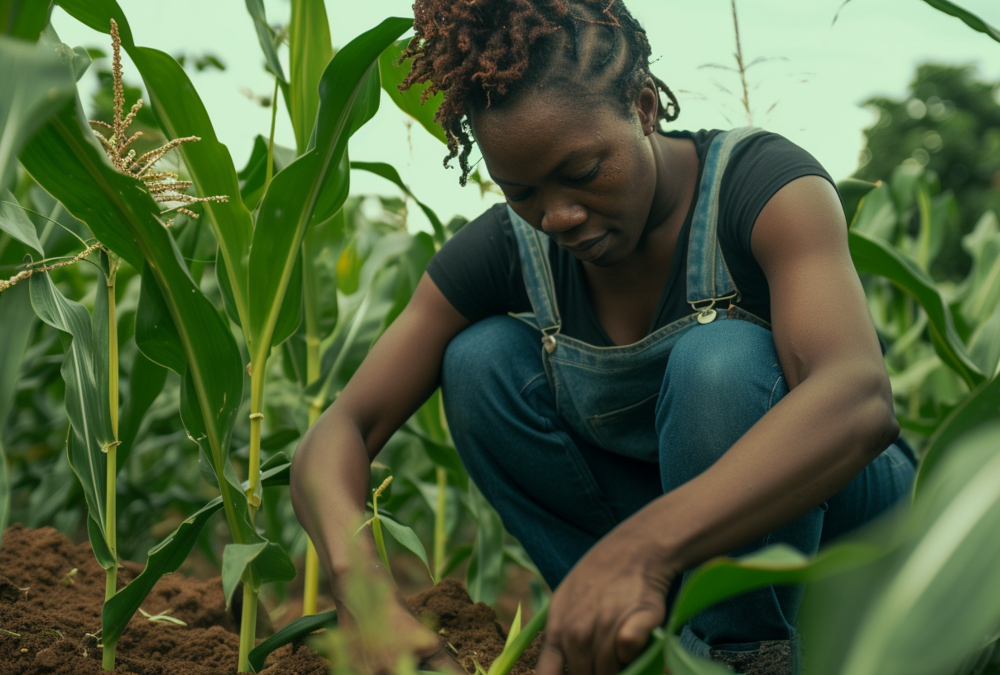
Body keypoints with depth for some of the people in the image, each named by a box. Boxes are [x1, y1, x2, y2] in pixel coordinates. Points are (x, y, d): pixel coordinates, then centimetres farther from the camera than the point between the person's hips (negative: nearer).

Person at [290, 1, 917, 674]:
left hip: (834, 510, -4)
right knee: (480, 361, -17)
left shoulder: (765, 183, -25)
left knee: (720, 359, -34)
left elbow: (860, 400, -43)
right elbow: (338, 436, -17)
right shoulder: (506, 251, -13)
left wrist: (645, 545, -59)